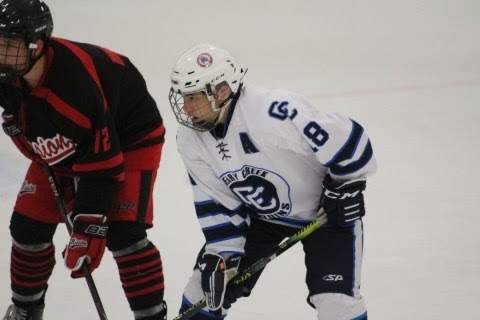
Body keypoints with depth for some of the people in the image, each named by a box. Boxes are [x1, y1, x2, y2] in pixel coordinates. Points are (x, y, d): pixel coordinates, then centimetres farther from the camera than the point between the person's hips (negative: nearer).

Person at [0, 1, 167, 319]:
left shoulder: (79, 83, -40)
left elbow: (100, 165, -34)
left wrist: (87, 229, -33)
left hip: (129, 139, -7)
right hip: (61, 148, 7)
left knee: (122, 234, -21)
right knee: (28, 224, 4)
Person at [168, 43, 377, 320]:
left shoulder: (275, 110, -37)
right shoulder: (191, 139, -13)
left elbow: (345, 138, -31)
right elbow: (216, 202, -5)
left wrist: (346, 188, -19)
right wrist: (222, 254, -13)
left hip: (326, 208, -6)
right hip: (261, 214, 6)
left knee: (336, 297, -19)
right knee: (210, 281, 1)